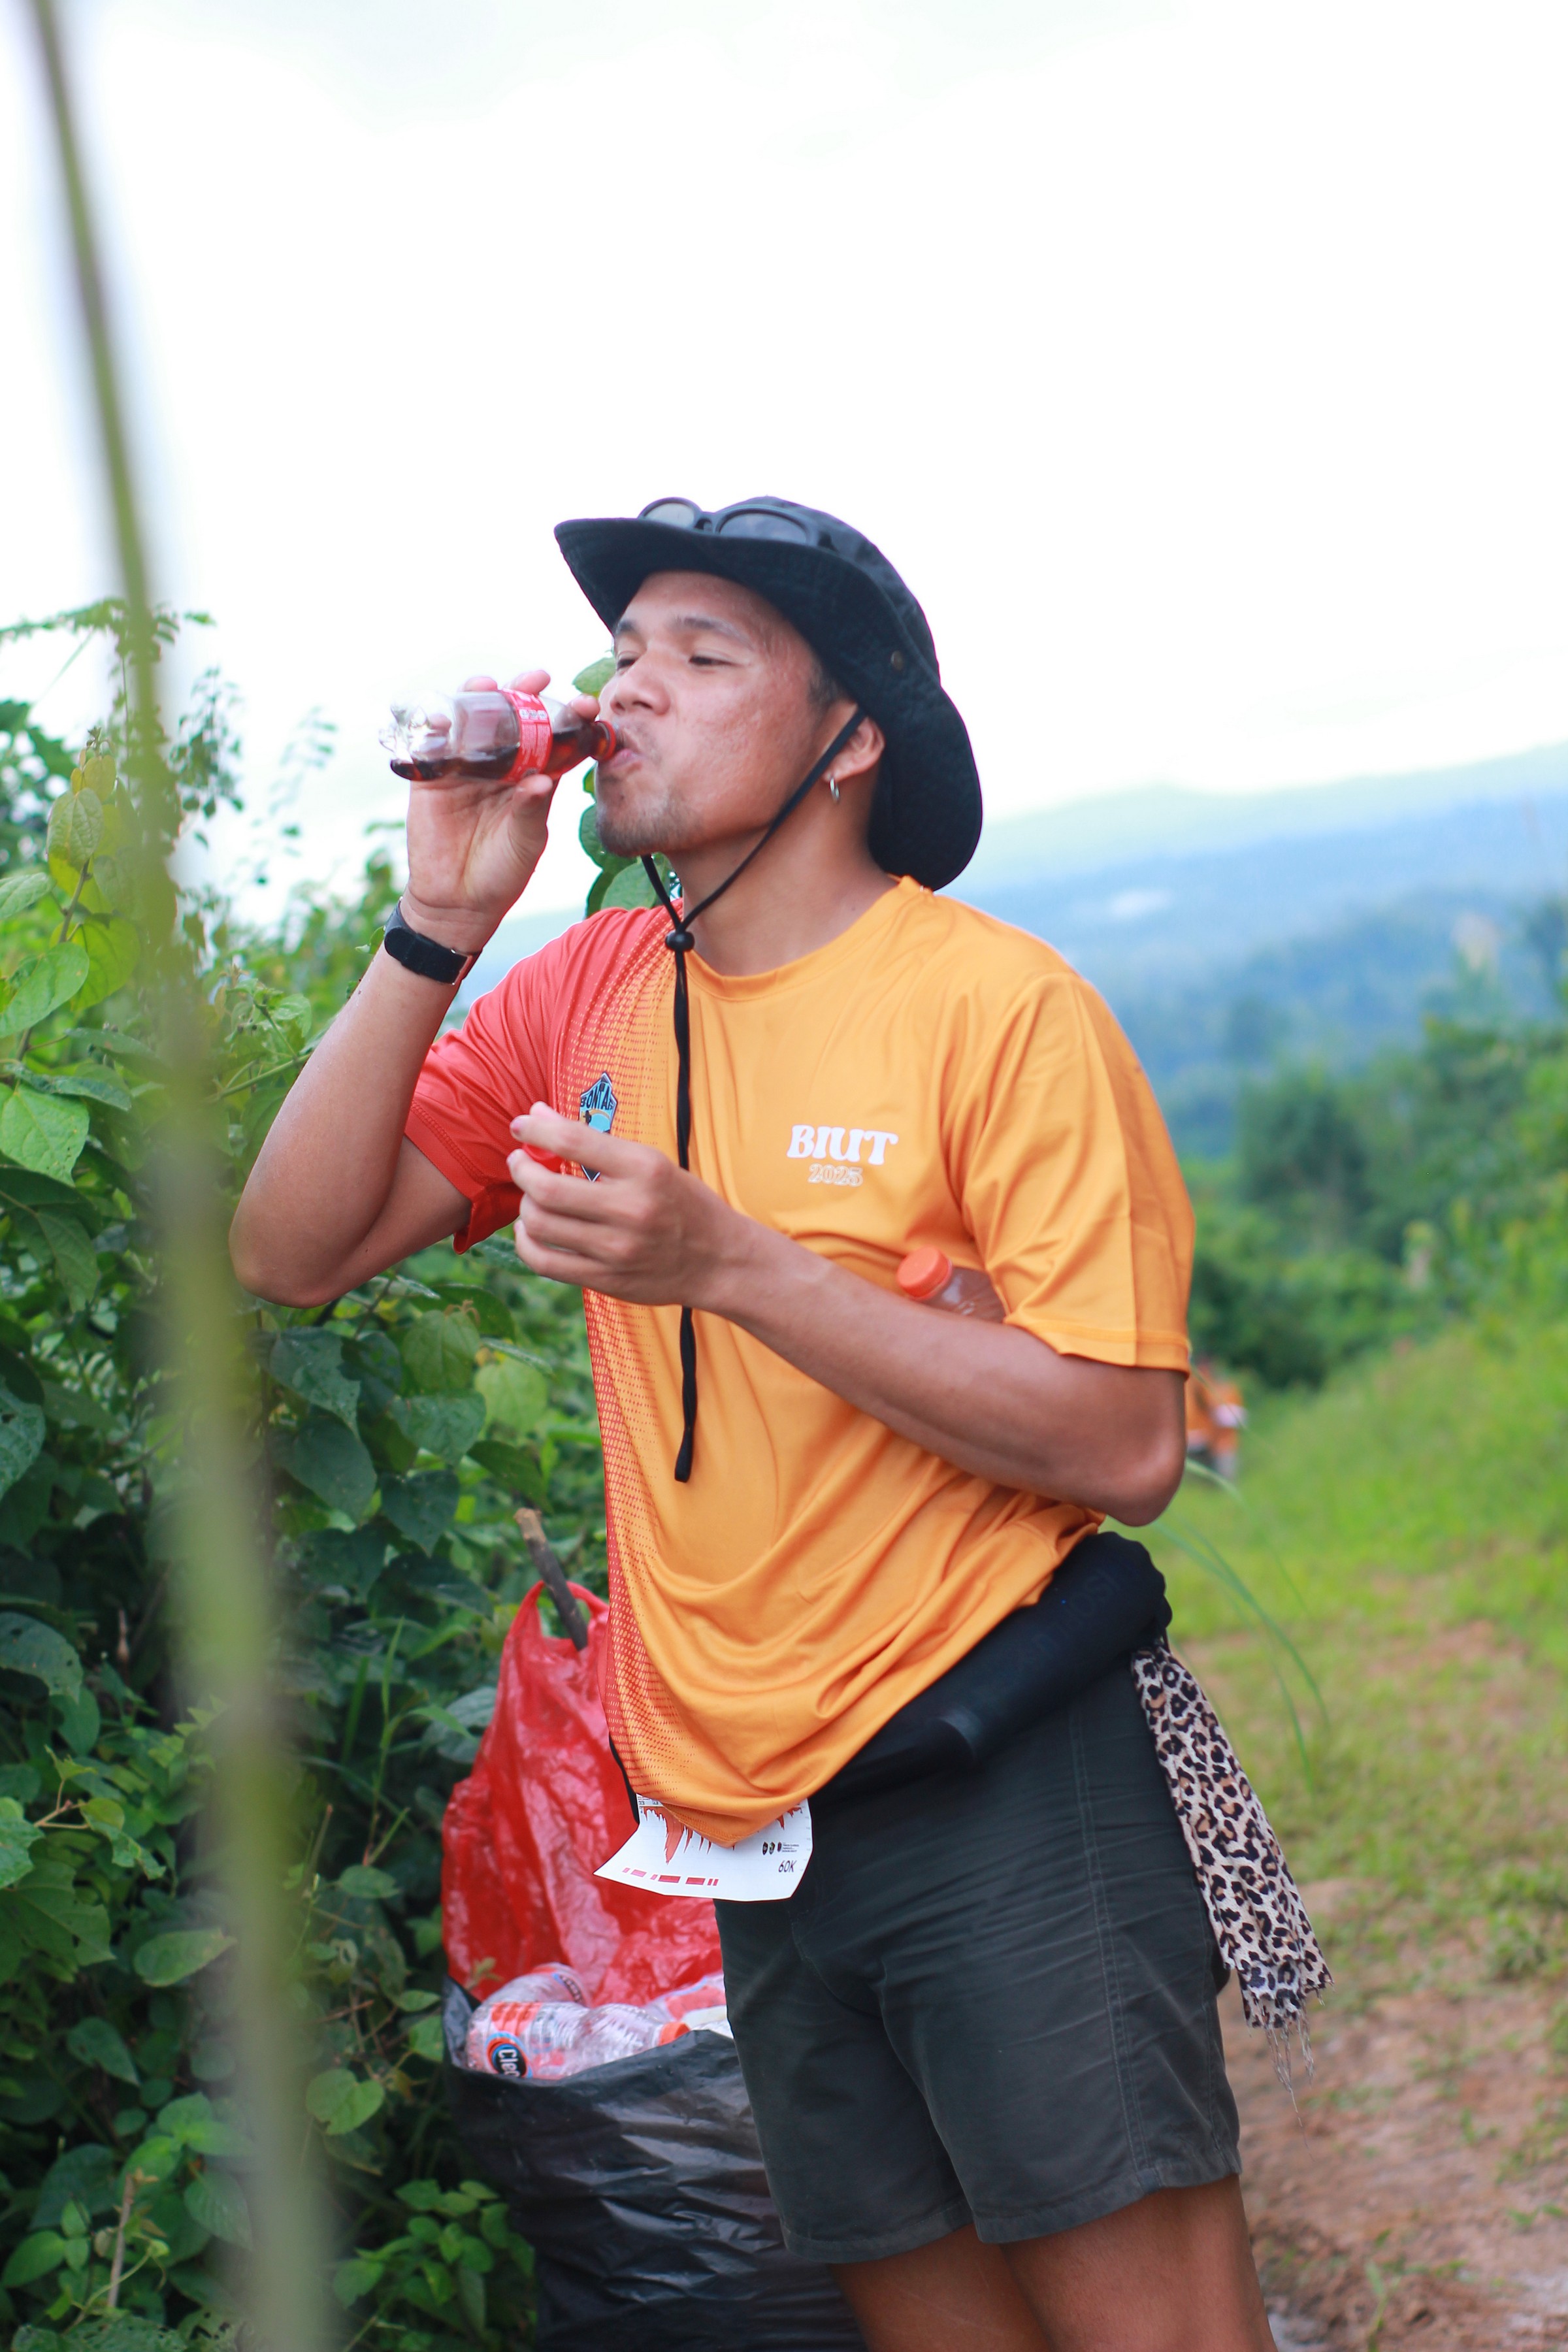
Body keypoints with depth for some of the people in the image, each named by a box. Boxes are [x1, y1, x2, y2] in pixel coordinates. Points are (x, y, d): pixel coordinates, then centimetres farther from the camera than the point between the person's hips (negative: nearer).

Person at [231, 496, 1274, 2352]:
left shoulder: (998, 1004, -12)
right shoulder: (582, 995, 5)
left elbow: (1124, 1448, -18)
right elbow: (295, 1254, 0)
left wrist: (725, 1261, -24)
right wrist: (435, 931, -10)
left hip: (1005, 1791, -5)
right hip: (749, 1809, 5)